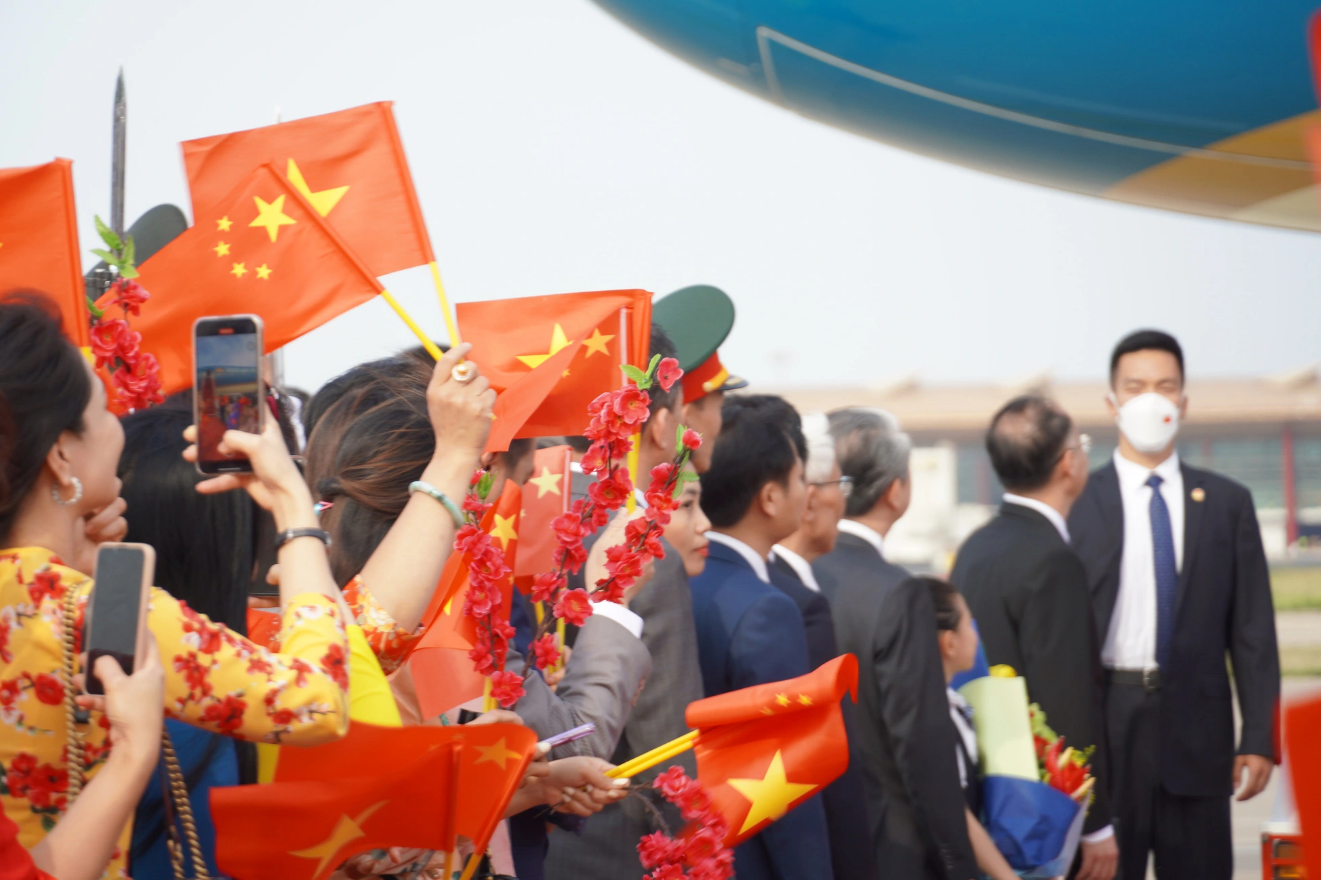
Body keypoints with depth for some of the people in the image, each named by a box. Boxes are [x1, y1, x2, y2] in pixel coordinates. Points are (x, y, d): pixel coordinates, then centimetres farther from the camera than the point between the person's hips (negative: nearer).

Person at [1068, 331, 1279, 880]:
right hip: (1104, 725, -1)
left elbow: (1252, 630, 5)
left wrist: (1259, 738, -1)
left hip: (1197, 730, 2)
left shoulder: (1226, 503, 7)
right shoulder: (1076, 501, 1)